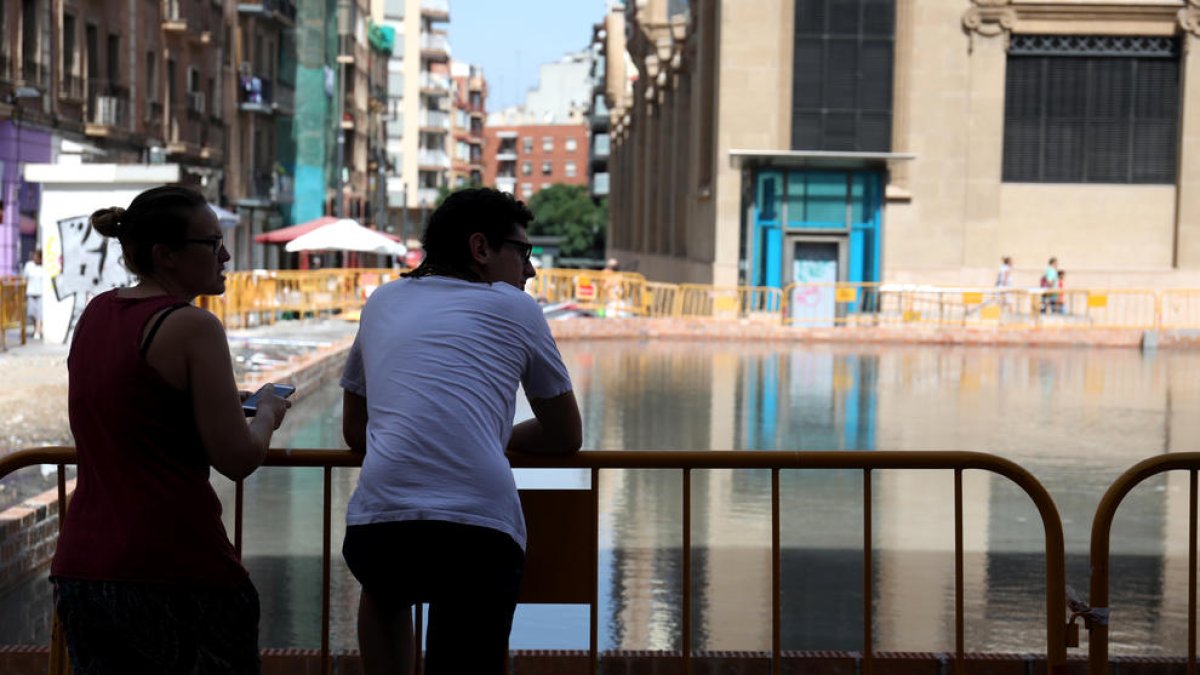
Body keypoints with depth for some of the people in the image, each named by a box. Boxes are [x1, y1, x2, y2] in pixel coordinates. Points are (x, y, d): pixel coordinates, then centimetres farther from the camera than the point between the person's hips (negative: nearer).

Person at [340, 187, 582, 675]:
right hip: (481, 533, -3)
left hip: (377, 526, 3)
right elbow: (567, 436, 26)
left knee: (386, 588, 36)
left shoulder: (384, 302, 25)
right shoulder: (514, 308, 16)